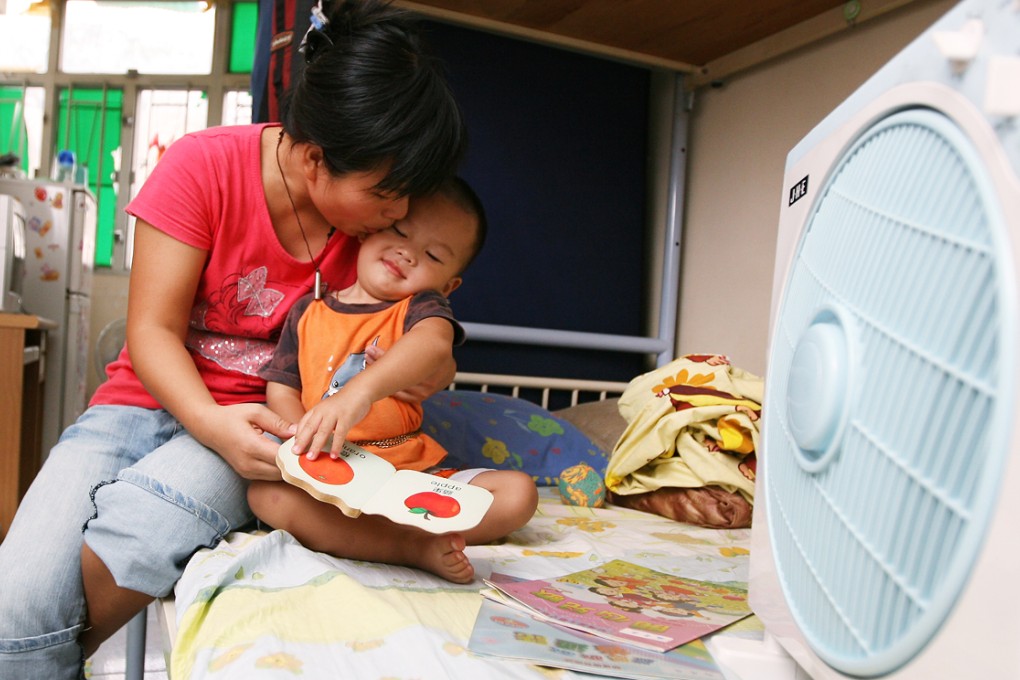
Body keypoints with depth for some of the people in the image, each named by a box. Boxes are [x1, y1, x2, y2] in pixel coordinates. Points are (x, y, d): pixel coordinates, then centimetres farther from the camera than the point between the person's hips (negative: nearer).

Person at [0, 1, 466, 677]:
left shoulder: (381, 215, -4)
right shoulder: (204, 165, -12)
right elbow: (153, 330, -11)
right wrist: (210, 421, -29)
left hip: (257, 420, 1)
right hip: (145, 400, 0)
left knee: (129, 539, -29)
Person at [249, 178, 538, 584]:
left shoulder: (420, 307, 0)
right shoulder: (307, 313, 8)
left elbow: (434, 342, -24)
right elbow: (280, 393, 3)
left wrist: (361, 390, -44)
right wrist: (316, 447, -18)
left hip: (416, 471, 1)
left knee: (518, 493, -17)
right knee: (266, 494, -29)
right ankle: (416, 547, -27)